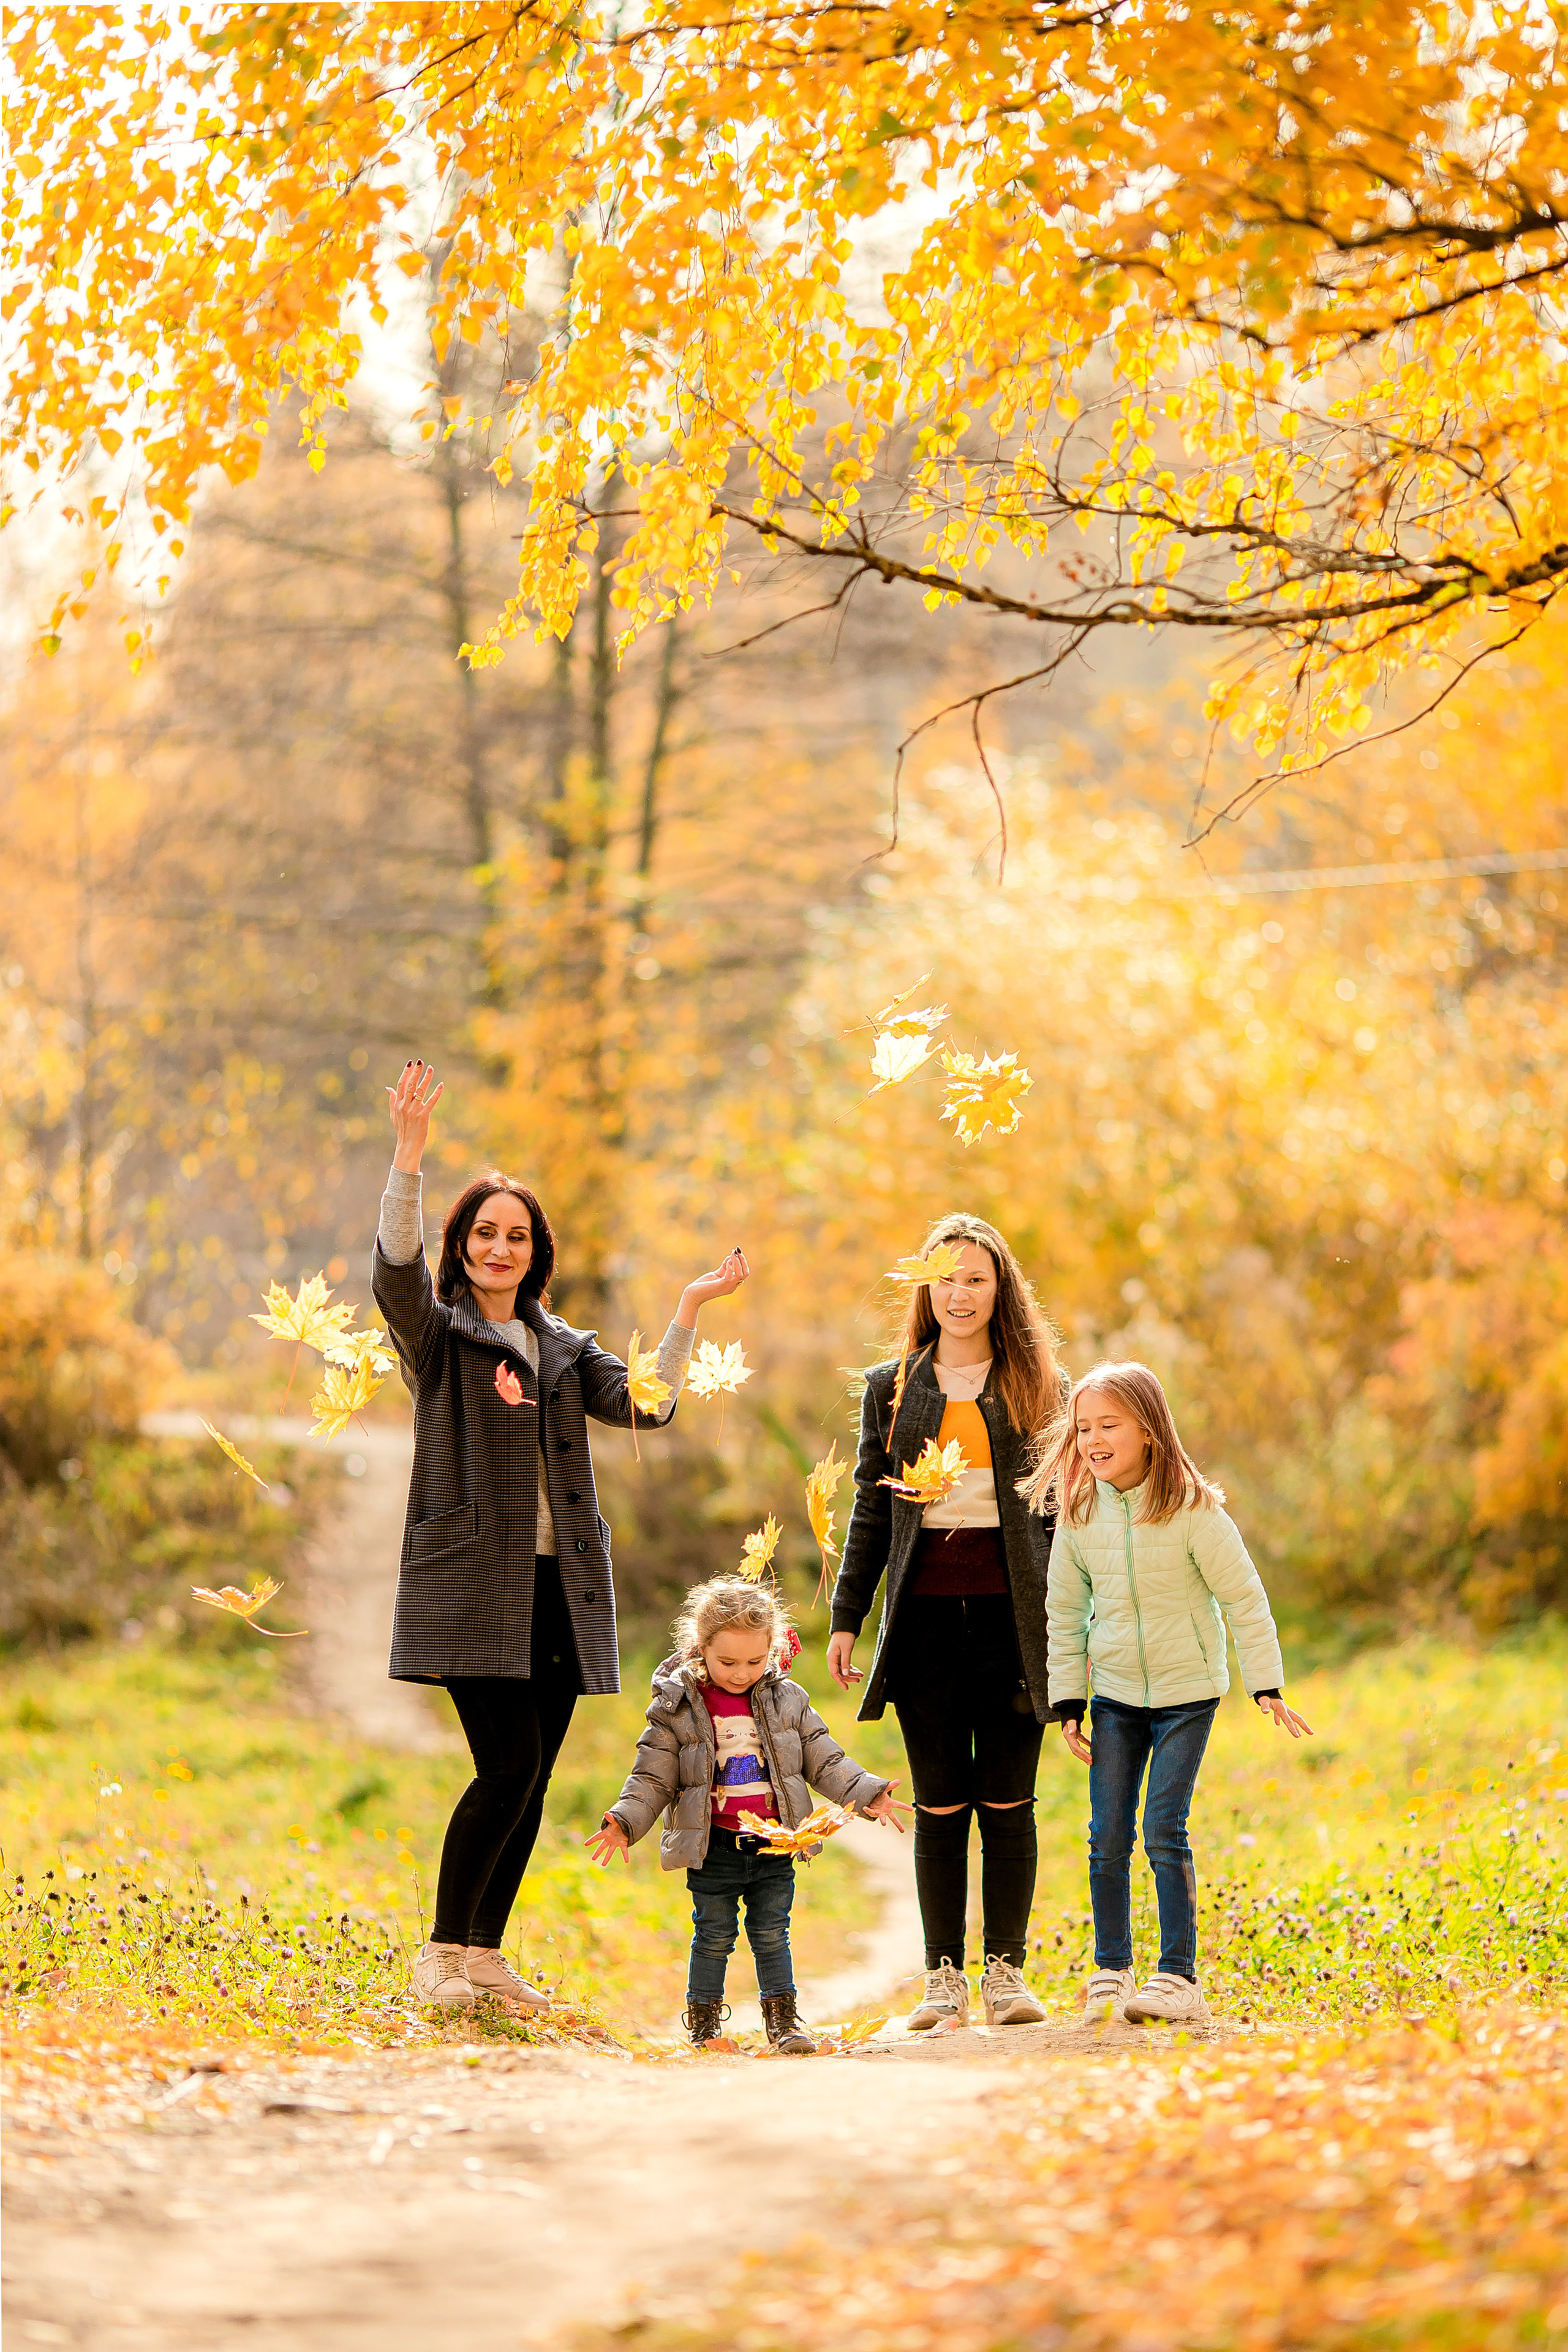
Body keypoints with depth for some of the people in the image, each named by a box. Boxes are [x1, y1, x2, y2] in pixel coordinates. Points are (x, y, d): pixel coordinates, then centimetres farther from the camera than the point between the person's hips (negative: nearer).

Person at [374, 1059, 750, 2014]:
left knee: (532, 1777, 4)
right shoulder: (436, 1331, 3)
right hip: (473, 1579, -5)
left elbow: (645, 1404, 7)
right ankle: (442, 1952, -5)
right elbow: (397, 1268, -17)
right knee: (510, 1764, -15)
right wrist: (410, 1155, -29)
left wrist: (689, 1312, -2)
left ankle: (486, 1953, 14)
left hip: (560, 1583, 5)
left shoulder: (564, 1348, 19)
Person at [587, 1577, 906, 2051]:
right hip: (713, 1848, -2)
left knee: (771, 1935, 6)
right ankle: (704, 2023, 16)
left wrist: (866, 1793, -4)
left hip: (774, 1846, 2)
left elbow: (824, 1761, 7)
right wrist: (624, 1822, -15)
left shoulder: (786, 1701, 4)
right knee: (714, 1937, 4)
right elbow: (653, 1779, -2)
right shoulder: (677, 1709, -4)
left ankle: (782, 2020, 15)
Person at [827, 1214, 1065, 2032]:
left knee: (1007, 1799, 0)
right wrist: (846, 1618, 8)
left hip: (1012, 1615, -1)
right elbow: (871, 1511, 13)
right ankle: (943, 1977, 6)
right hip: (924, 1614, 1)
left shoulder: (1040, 1387, 7)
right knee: (940, 1803, 2)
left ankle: (1006, 1970, 7)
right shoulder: (890, 1389, 11)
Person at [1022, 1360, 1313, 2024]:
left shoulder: (1193, 1509, -15)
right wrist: (1068, 1703, 5)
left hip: (1187, 1691, -4)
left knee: (1164, 1831, -9)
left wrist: (1267, 1688, -9)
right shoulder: (1078, 1514, -3)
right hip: (1115, 1694, 4)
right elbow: (1065, 1613, 7)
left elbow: (1244, 1597, -9)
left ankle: (1179, 1977, -1)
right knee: (1108, 1836, 1)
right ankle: (1111, 1971, 15)